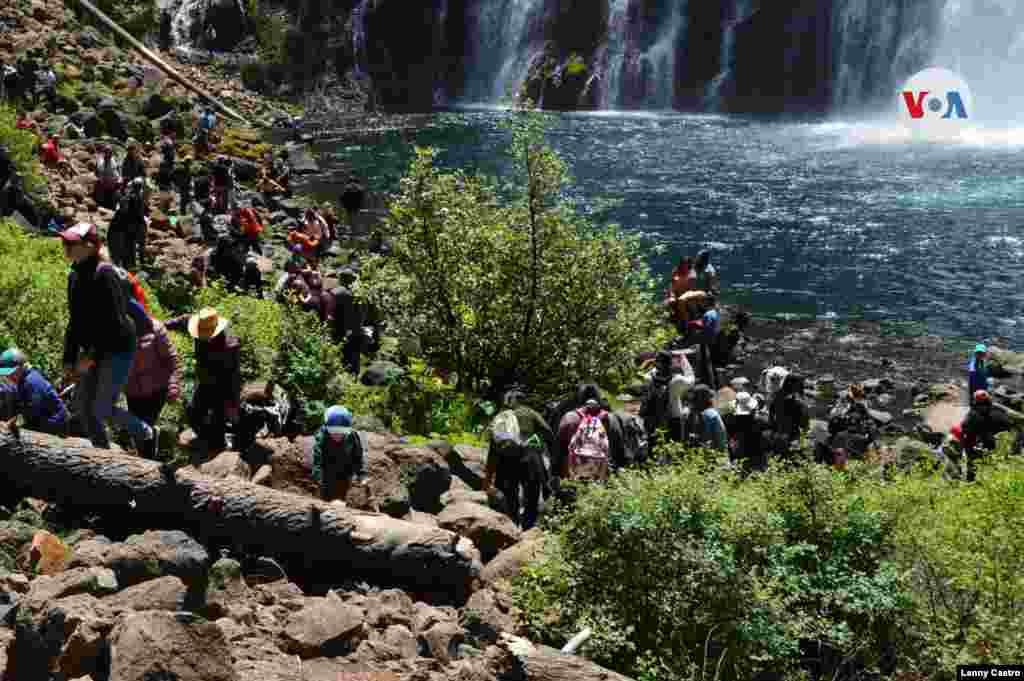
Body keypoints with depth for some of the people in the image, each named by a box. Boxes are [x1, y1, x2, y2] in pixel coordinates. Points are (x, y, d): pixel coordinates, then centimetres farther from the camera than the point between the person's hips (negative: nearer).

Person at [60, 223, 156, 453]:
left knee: (102, 409, -6)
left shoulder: (103, 274, -19)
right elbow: (75, 322, 14)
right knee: (83, 406, 8)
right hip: (94, 349, 8)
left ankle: (145, 433, 18)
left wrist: (92, 357, -20)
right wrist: (69, 360, 10)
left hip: (117, 348, -8)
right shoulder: (75, 276, 7)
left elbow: (114, 321, -22)